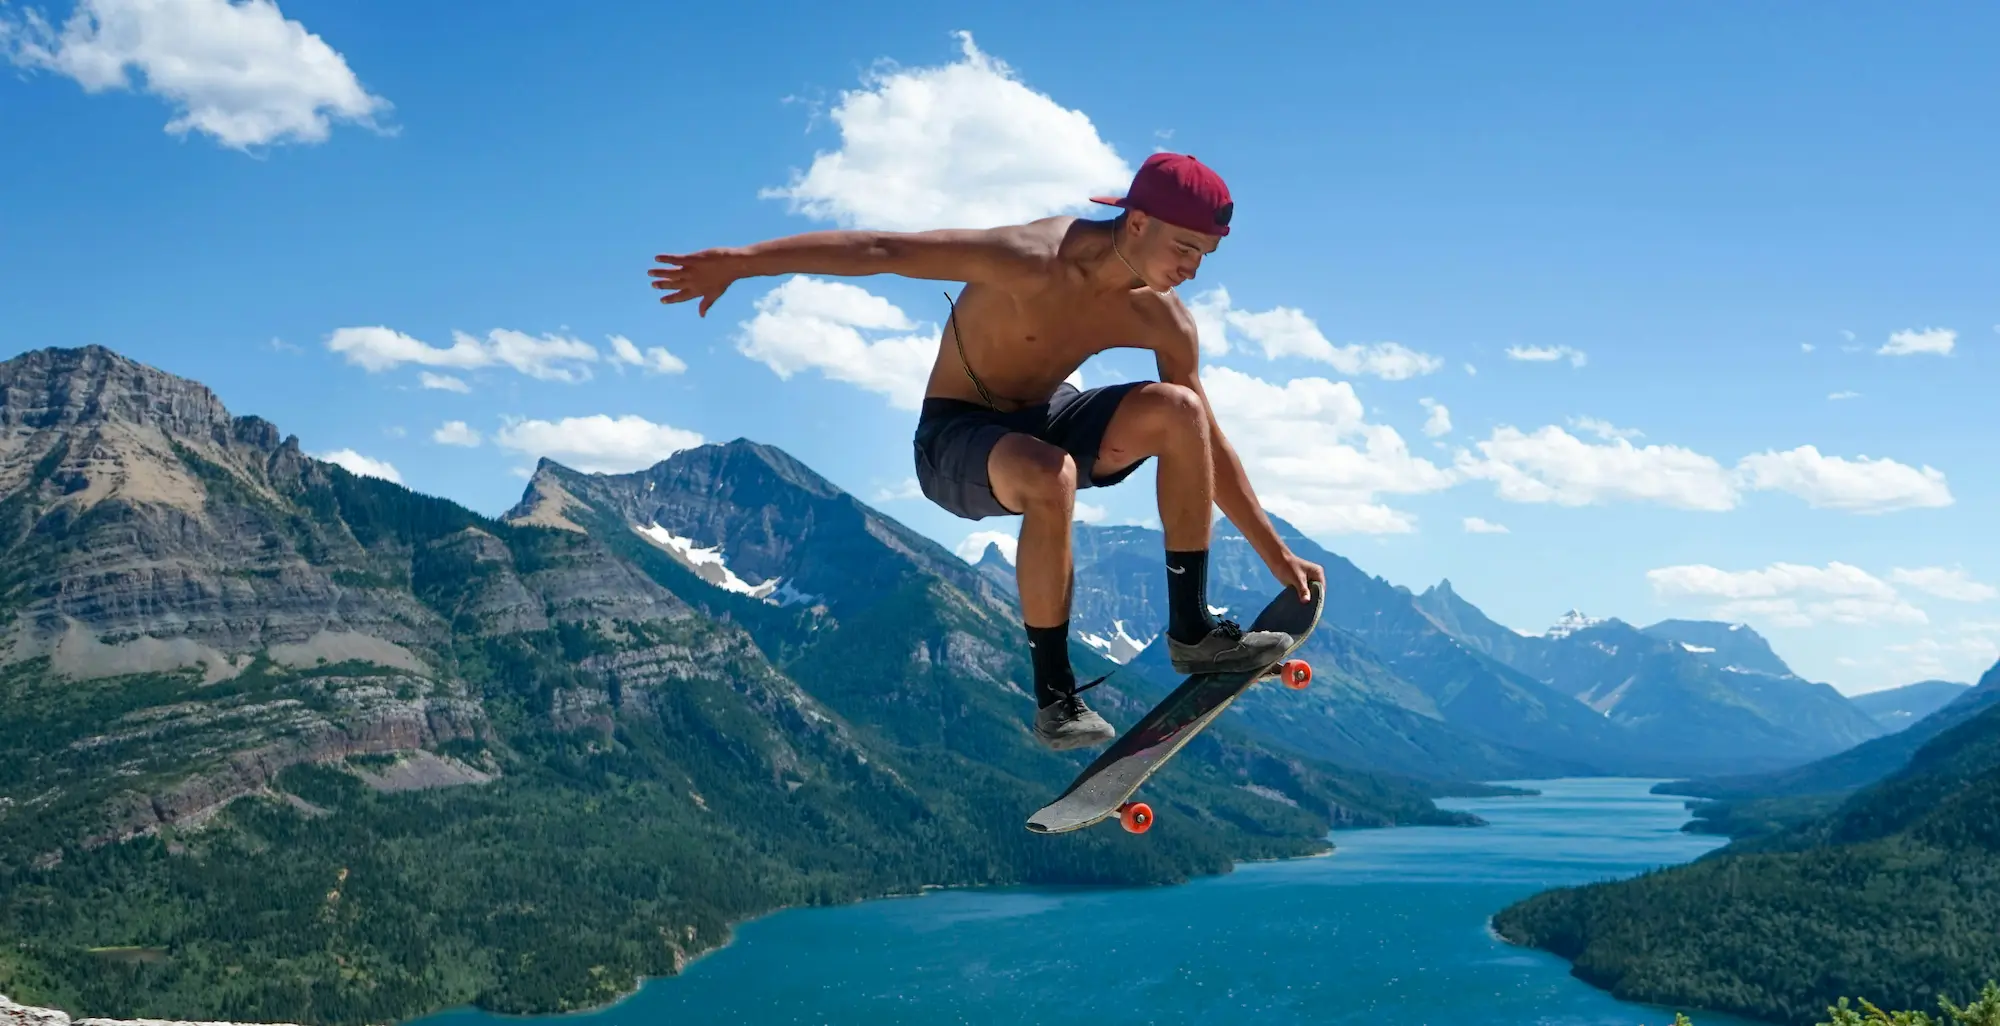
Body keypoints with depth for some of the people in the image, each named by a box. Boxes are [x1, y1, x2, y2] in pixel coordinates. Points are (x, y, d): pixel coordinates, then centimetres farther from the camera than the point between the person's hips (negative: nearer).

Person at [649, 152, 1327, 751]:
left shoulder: (1162, 319, -8)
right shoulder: (1034, 260, -27)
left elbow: (1206, 442, 2)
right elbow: (884, 250, -26)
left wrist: (1277, 554, 4)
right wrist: (743, 261, -29)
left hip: (1046, 421, 6)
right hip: (956, 436, -5)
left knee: (1176, 410, -22)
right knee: (1051, 479, -40)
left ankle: (1191, 632, -11)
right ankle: (1054, 696, -23)